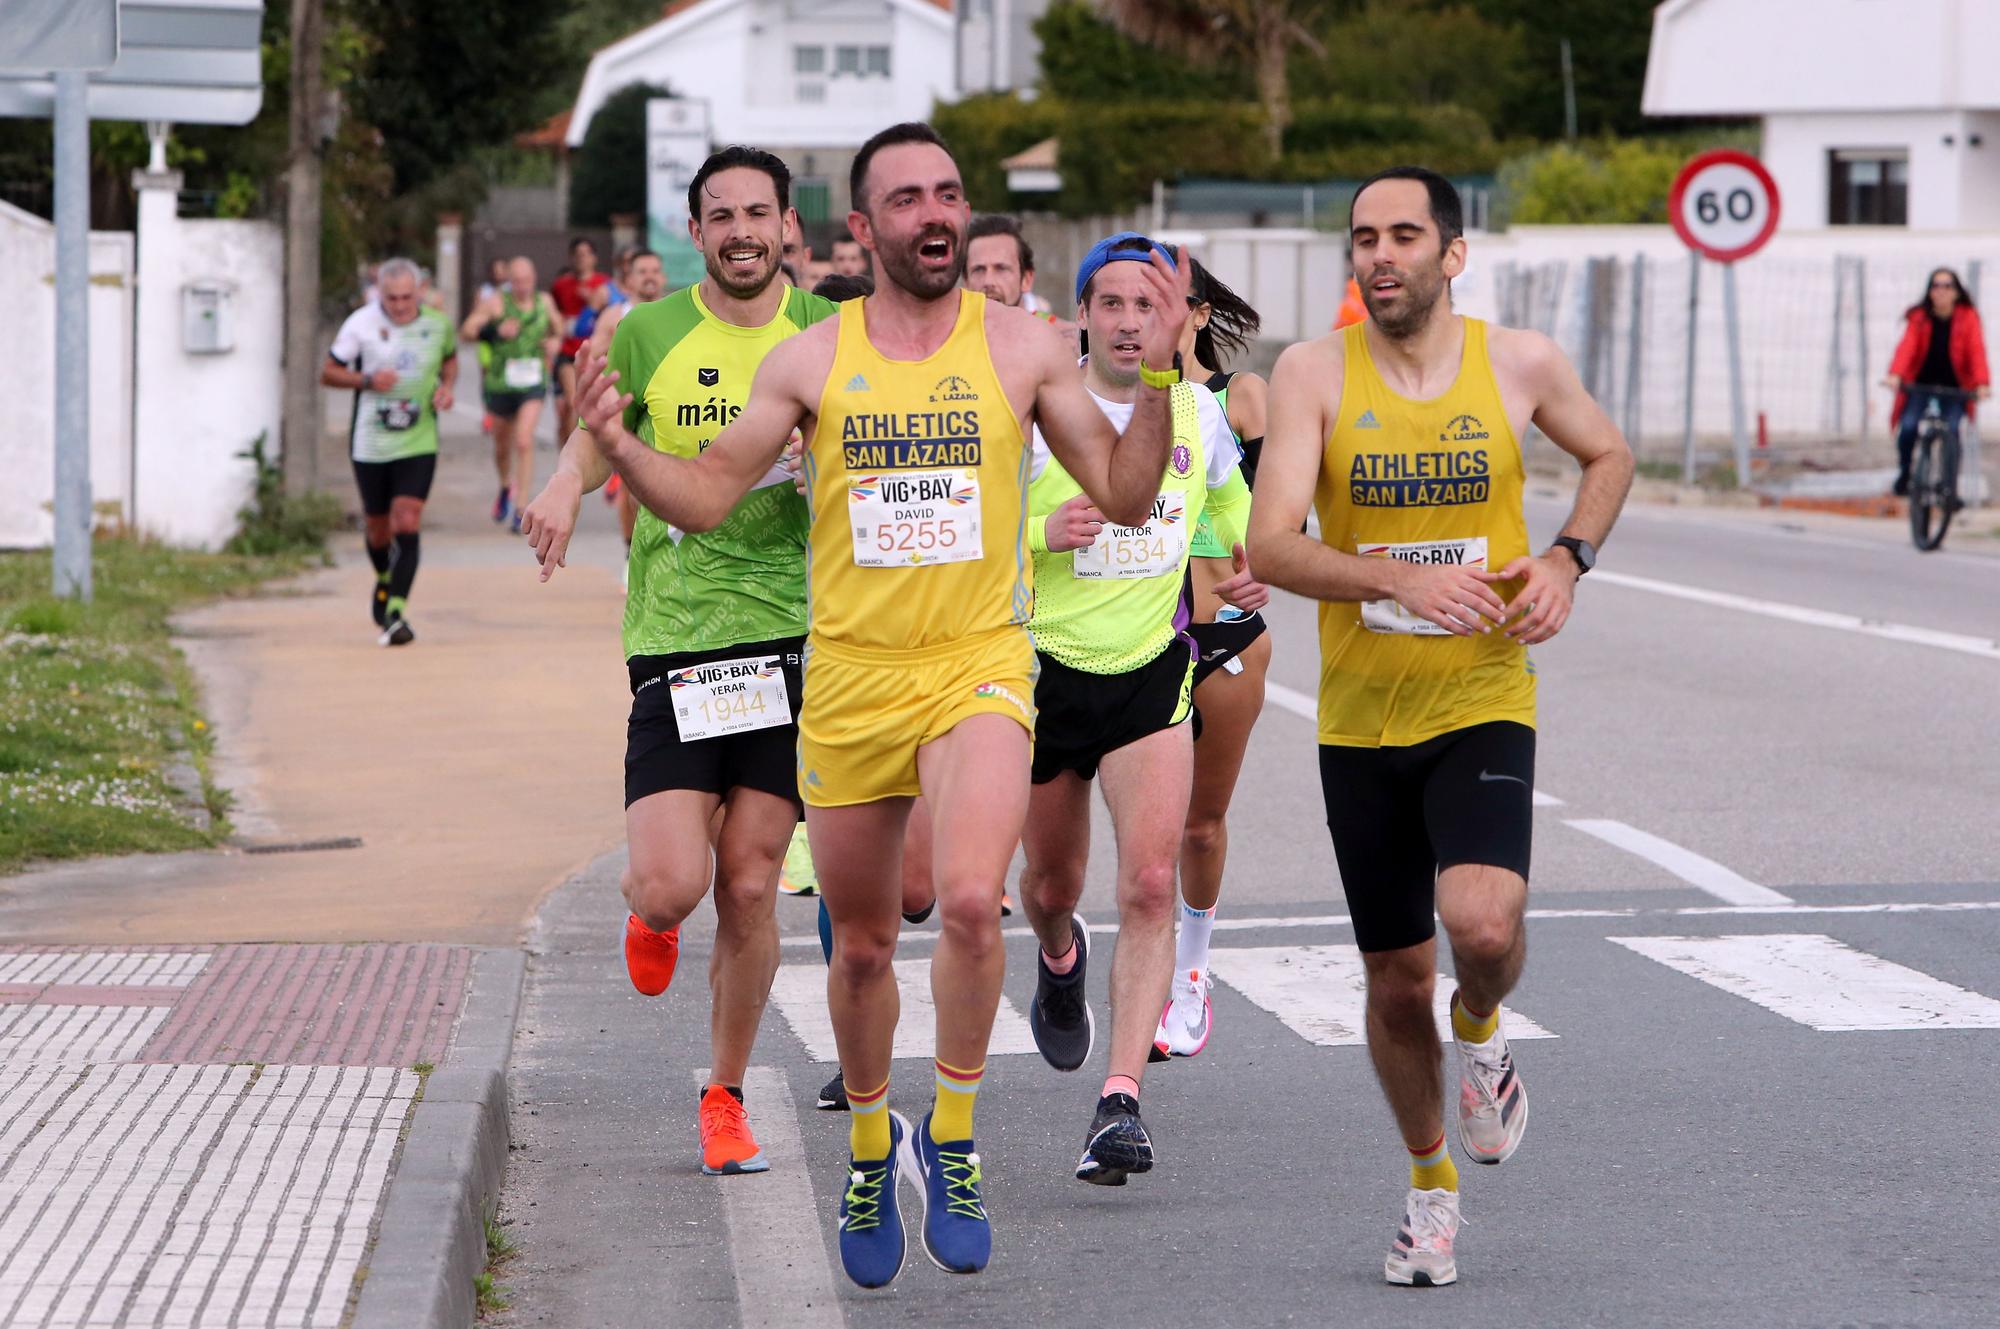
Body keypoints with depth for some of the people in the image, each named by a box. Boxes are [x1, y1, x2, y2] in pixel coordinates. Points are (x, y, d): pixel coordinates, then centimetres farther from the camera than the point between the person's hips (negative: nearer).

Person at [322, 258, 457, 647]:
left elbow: (450, 359, 19)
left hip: (418, 443, 0)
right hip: (370, 443, 0)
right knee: (377, 527, 11)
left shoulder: (438, 325, -2)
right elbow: (327, 372, -1)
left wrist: (447, 386, -2)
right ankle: (384, 581, 44)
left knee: (408, 524, -15)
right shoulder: (360, 324, -7)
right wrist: (367, 380, -18)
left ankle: (396, 611, -15)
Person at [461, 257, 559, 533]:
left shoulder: (544, 301, 4)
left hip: (533, 385, 0)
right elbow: (466, 331, -13)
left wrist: (556, 340, 1)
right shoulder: (496, 304, -7)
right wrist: (496, 330, -28)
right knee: (502, 446, 16)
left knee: (524, 441, -17)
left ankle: (520, 509, -17)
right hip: (501, 383, 0)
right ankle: (506, 487, 48)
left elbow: (556, 326, 24)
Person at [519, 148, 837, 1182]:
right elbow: (599, 433, 15)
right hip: (672, 637, -1)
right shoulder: (649, 334, 1)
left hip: (793, 633, 1)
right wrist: (568, 482, -6)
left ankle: (725, 1098, 18)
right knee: (671, 884, -13)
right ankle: (651, 923, 26)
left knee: (748, 889, 0)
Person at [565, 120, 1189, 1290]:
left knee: (970, 899, -26)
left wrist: (1156, 375, -13)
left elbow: (1125, 497, 2)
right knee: (862, 944, 12)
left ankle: (953, 1137, -7)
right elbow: (707, 497, 5)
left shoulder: (1023, 347, 1)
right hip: (850, 681, 2)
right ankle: (871, 1146, 38)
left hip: (978, 668, -2)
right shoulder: (810, 361, 3)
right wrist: (619, 447, -13)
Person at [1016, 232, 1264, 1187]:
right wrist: (1044, 534, -25)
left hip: (1152, 674, 0)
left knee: (1150, 885, -16)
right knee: (1052, 885, 16)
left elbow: (1230, 497, 22)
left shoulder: (1196, 410, 1)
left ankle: (1120, 1103, -19)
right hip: (1047, 669, 0)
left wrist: (1250, 562, 4)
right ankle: (1060, 961, 55)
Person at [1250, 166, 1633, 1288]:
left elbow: (1609, 455, 18)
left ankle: (1482, 1031, 10)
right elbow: (1271, 546, -16)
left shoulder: (1519, 363, -2)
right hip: (1361, 721, 1)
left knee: (1483, 924, -26)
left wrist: (1568, 561, -1)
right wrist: (1401, 577, -32)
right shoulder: (1315, 373, -6)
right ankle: (1433, 1186, 33)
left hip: (1484, 704, -1)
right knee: (1398, 979, 9)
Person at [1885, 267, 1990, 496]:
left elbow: (1977, 351, -17)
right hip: (1919, 384, 0)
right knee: (1908, 427, -18)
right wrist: (1895, 375, -38)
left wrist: (1982, 383, -33)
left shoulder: (1968, 318, -6)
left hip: (1953, 388, 0)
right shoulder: (1919, 318, -6)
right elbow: (1907, 346, -20)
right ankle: (1904, 475, 7)